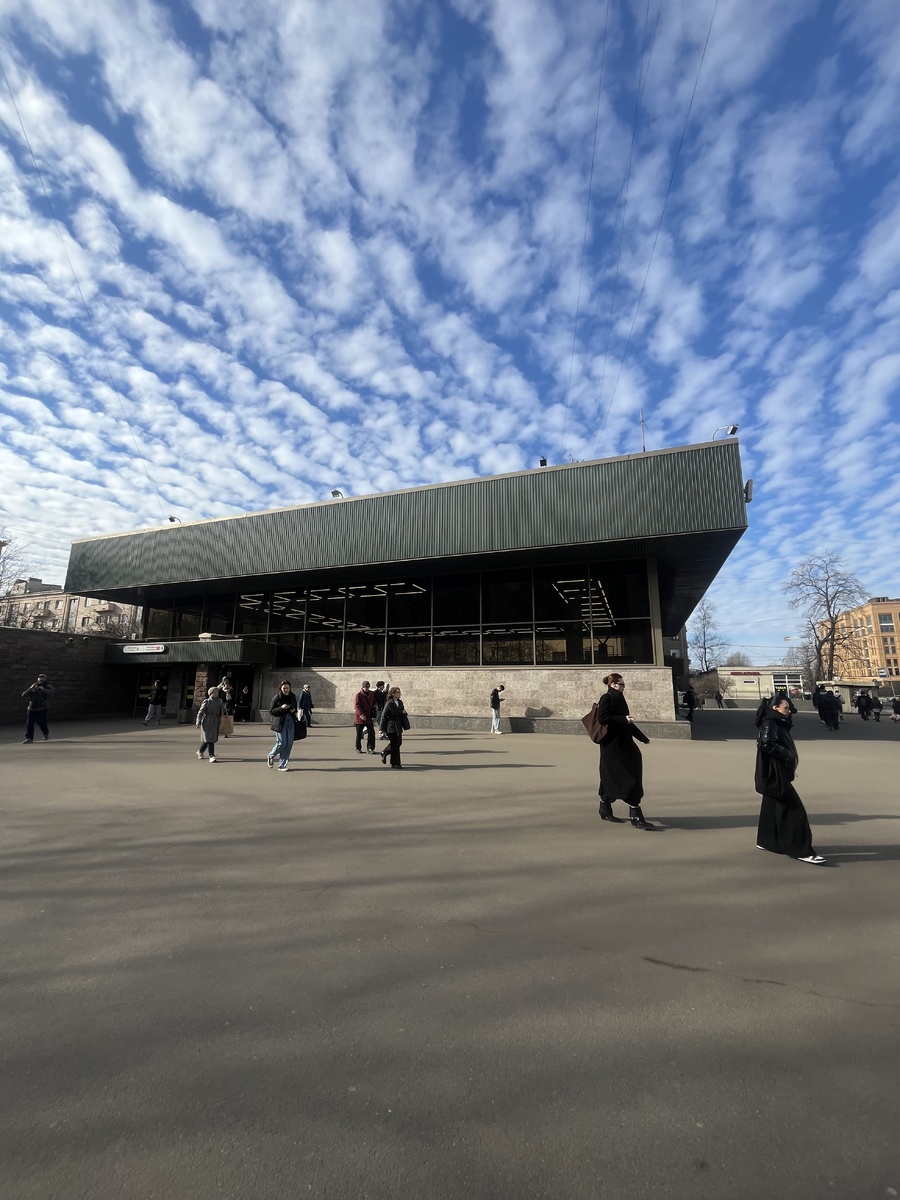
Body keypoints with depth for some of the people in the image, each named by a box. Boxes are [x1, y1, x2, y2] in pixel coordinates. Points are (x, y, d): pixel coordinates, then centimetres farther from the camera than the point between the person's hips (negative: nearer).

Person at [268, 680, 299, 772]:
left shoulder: (293, 697, 9)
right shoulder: (276, 698, -4)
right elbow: (271, 711, -4)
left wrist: (294, 711, 0)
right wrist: (281, 708, -18)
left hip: (291, 721, 5)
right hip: (280, 722, -5)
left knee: (289, 743, 1)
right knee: (282, 742, -8)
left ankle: (282, 765, 11)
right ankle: (270, 756, 22)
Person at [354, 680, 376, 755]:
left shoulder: (371, 694, 7)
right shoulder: (358, 695, -11)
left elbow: (373, 703, 21)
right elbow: (356, 706, -18)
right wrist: (361, 715, -27)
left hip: (369, 717, 5)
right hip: (360, 717, -5)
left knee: (371, 732, -2)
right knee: (359, 734, 6)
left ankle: (370, 748, 4)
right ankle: (358, 749, 19)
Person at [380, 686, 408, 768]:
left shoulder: (400, 702, 8)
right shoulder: (389, 703, -13)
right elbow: (384, 716, -11)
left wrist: (404, 712, -4)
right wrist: (382, 729, -12)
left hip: (398, 726, 7)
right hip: (391, 726, -7)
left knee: (399, 742, 12)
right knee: (395, 744, -3)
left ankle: (384, 753, 34)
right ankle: (395, 763, 9)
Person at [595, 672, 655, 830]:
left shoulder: (618, 699, 17)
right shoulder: (607, 698, -11)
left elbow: (626, 722, 23)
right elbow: (602, 718, -22)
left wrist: (642, 737, 27)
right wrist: (623, 719, -23)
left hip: (622, 742, 9)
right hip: (613, 744, -9)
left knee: (611, 778, 15)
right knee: (629, 777, -10)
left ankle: (605, 811, 26)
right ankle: (635, 816, -9)